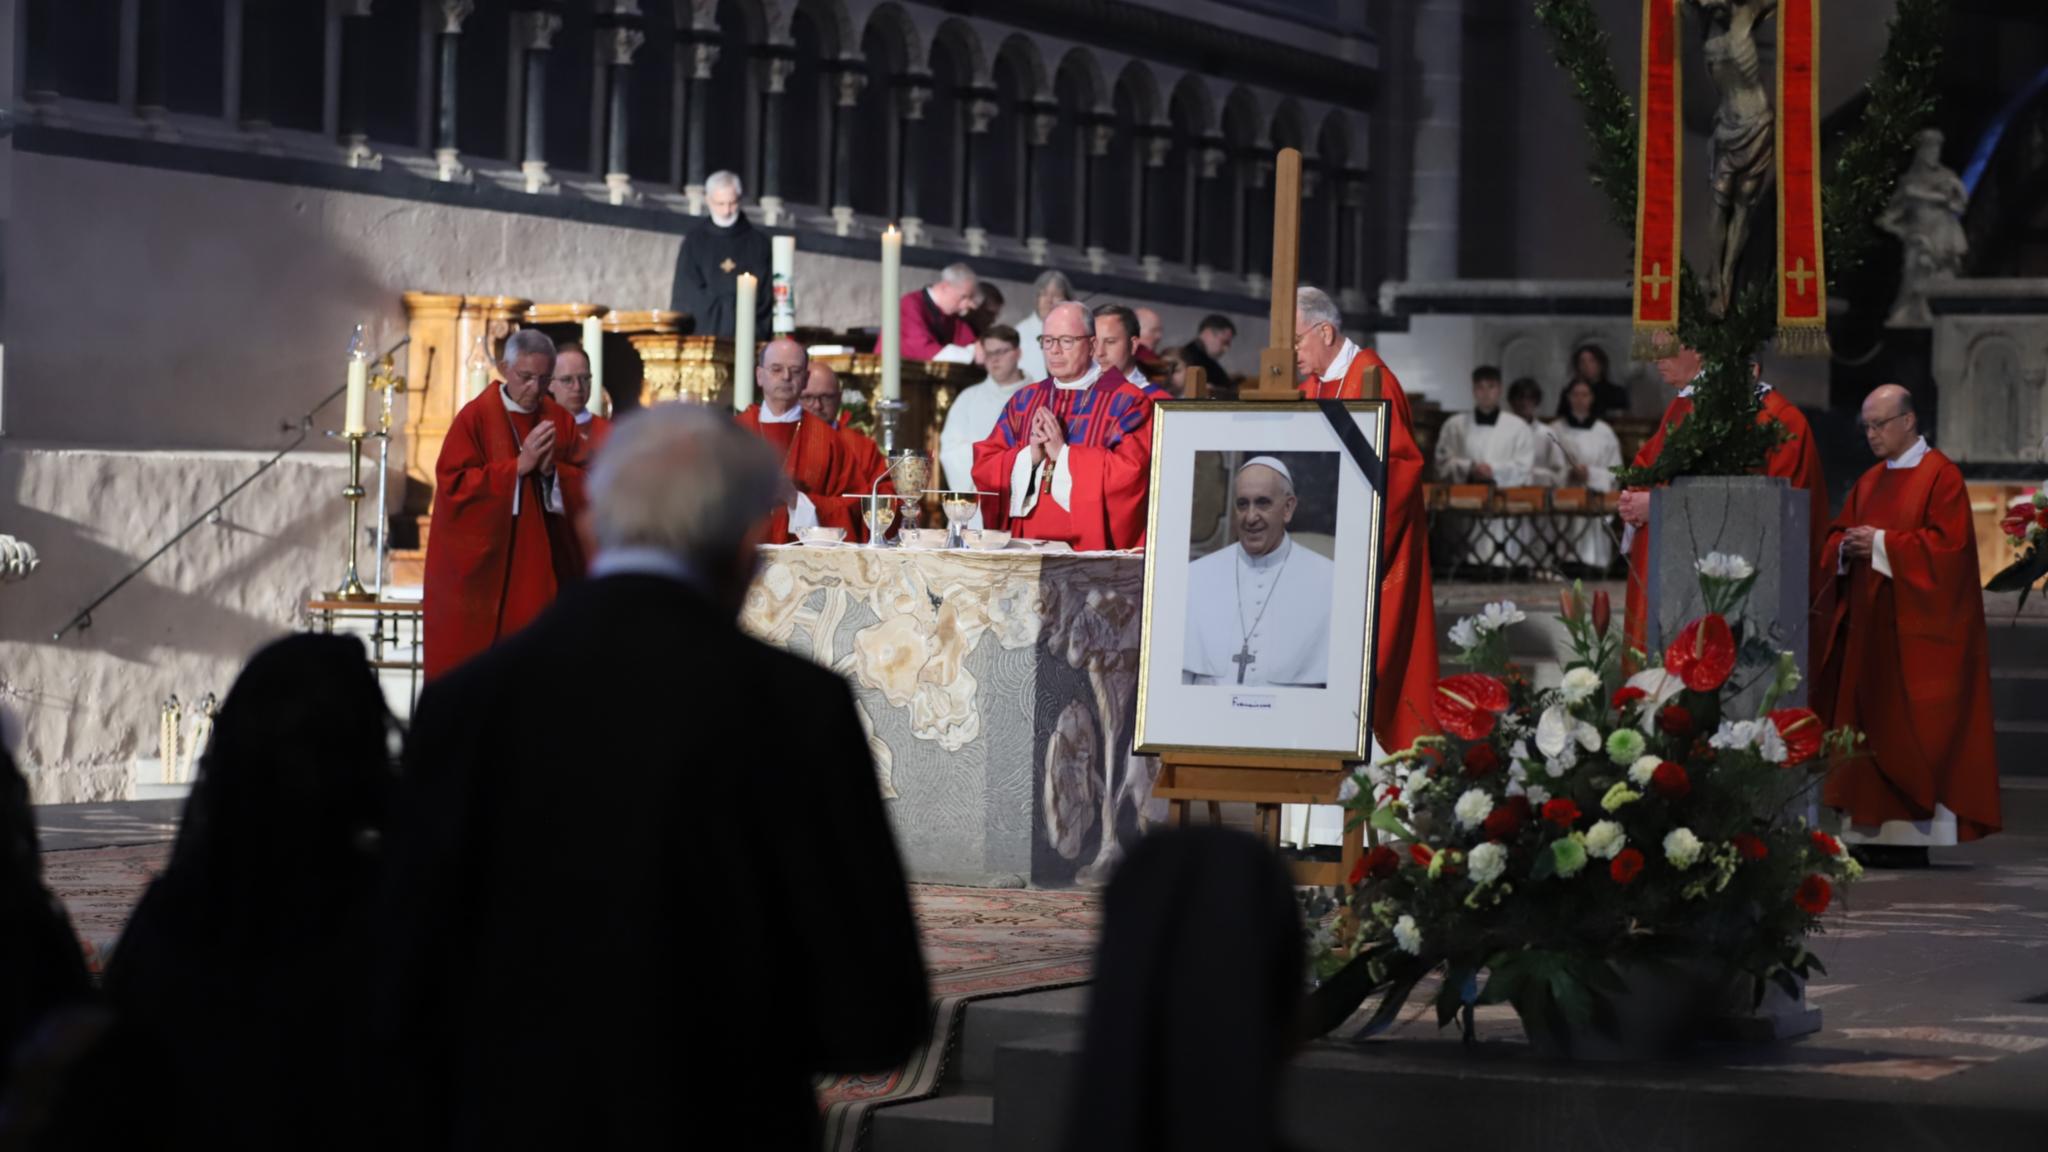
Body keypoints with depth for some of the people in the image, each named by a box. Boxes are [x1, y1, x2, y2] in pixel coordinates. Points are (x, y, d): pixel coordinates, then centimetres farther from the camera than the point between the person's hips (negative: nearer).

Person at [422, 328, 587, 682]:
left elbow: (586, 487, 7)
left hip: (539, 569, 3)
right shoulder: (476, 417, -4)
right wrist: (518, 466, -17)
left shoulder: (560, 421, 8)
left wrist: (553, 470, -14)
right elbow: (452, 485, -12)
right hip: (482, 567, -3)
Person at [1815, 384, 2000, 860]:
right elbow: (1836, 538, 18)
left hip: (1916, 630, -7)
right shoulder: (1869, 482, 17)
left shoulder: (1941, 476, -6)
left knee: (1914, 731, -8)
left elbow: (1948, 544, -15)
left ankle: (1917, 832, -7)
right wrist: (1847, 547, -5)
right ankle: (1874, 831, 6)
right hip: (1868, 623, 7)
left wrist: (1881, 544, -16)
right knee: (1868, 727, 4)